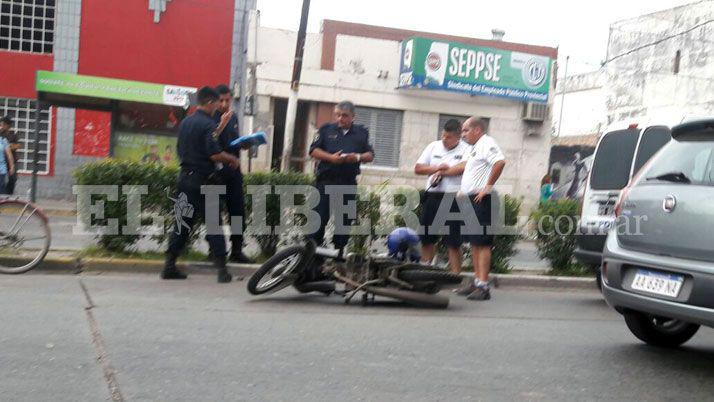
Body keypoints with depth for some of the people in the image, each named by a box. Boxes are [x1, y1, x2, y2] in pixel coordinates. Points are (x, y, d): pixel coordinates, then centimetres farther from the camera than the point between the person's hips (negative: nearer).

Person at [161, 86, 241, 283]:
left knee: (182, 223, 11)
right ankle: (222, 270, 2)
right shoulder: (208, 124, -12)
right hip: (204, 179, -7)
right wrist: (232, 159, -4)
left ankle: (169, 266, 13)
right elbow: (214, 154, -20)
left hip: (185, 176, 7)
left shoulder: (185, 123, 12)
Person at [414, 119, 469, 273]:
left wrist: (442, 172, -10)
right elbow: (418, 168, 9)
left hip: (453, 198, -5)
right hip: (432, 197, 5)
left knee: (453, 242, -3)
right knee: (427, 238, 8)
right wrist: (437, 168, -7)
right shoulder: (433, 147, 13)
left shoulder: (466, 150, -1)